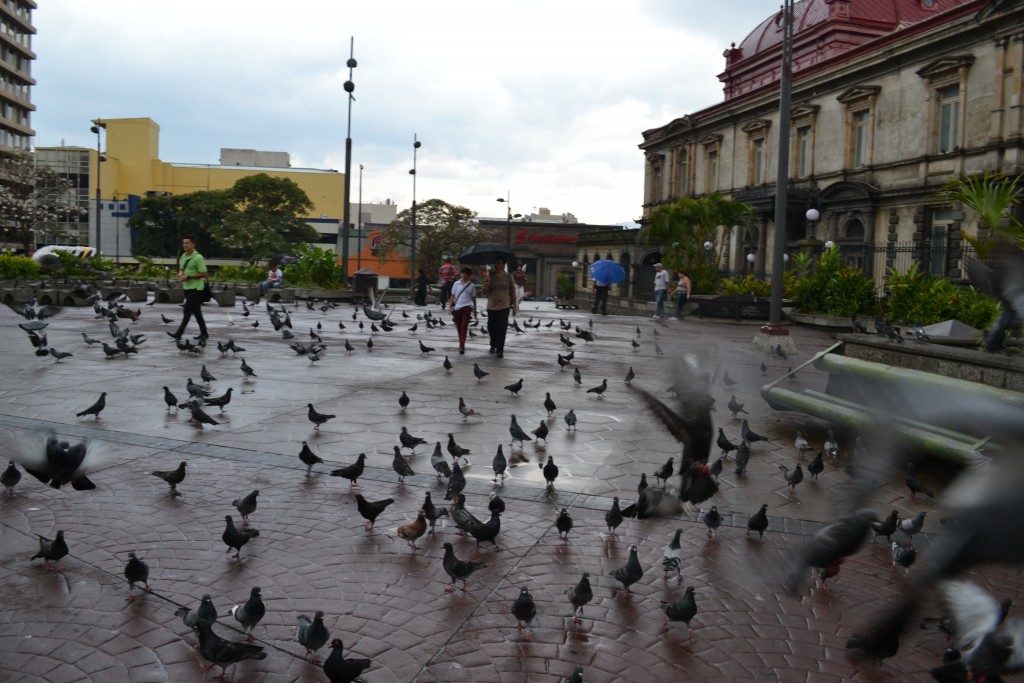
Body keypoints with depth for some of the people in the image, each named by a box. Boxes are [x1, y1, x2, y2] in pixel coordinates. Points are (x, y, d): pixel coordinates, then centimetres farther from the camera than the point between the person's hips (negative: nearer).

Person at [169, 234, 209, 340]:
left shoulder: (198, 257, -14)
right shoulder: (183, 256, 11)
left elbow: (203, 274, -16)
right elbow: (181, 269, 25)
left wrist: (188, 277, -19)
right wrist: (180, 273, 0)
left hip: (195, 288, -8)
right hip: (187, 287, 8)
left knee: (187, 311, -8)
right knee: (196, 312, 12)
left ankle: (179, 333, -8)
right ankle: (204, 333, 18)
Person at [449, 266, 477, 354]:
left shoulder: (471, 285, 3)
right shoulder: (456, 284, 8)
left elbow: (473, 298, 9)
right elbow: (452, 296, 12)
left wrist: (475, 310, 11)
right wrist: (450, 307, 4)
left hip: (466, 307, -3)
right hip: (456, 308, 3)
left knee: (464, 327, -11)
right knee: (458, 327, 10)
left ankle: (462, 346, -15)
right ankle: (461, 344, 25)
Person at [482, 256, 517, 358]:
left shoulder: (508, 277, 2)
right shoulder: (490, 277, 2)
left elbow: (513, 292, 6)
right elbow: (484, 292, -1)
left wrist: (515, 306, 4)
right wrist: (487, 283, -19)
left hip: (504, 306, -2)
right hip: (491, 307, 2)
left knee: (502, 328, -10)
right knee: (492, 328, 11)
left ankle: (500, 350, -9)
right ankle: (493, 346, 34)